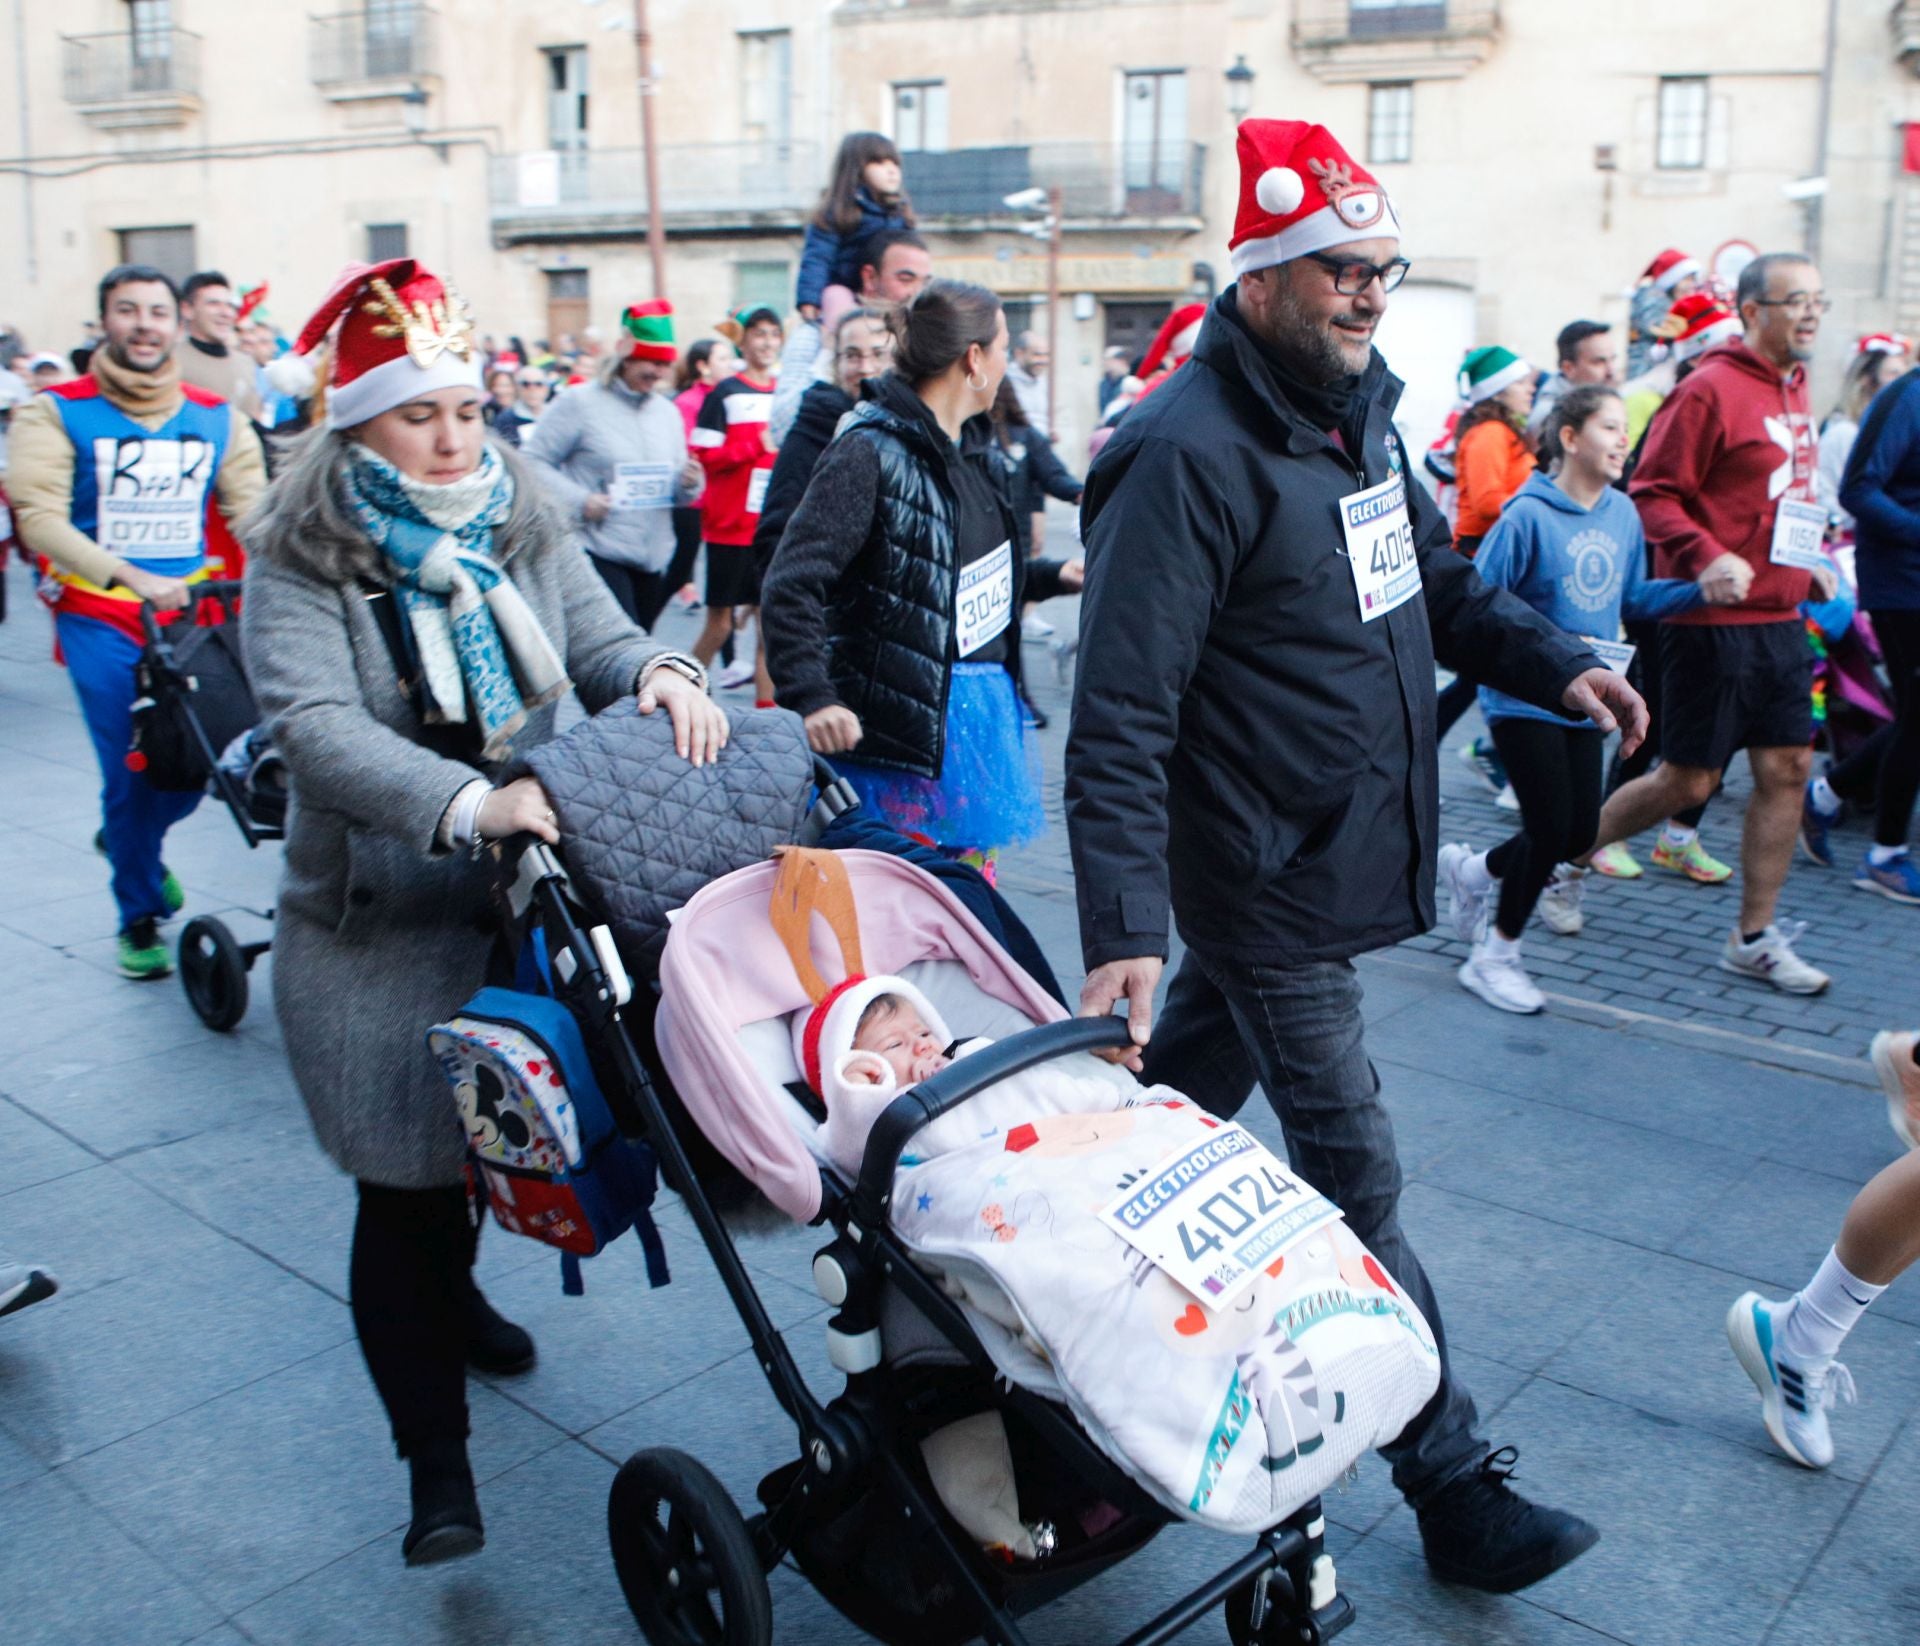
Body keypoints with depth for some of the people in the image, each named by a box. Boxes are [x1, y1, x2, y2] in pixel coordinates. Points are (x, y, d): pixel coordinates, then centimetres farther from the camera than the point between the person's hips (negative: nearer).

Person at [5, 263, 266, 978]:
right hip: (100, 620, -3)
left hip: (191, 612, 3)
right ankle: (140, 918, 15)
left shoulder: (217, 418, 8)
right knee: (130, 773, -6)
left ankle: (131, 839, 36)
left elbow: (254, 511, 2)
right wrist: (132, 577, -26)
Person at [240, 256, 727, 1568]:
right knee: (404, 1186, -1)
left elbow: (601, 638, 0)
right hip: (376, 931, -5)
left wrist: (660, 674, -25)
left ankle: (452, 1298, 52)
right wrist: (471, 802, -43)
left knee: (481, 1141, 22)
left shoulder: (523, 531, 4)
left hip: (516, 907, 5)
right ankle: (437, 1462, 12)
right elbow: (317, 727, -27)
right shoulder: (300, 564, -13)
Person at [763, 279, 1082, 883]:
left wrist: (1055, 575, 15)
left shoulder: (970, 447, 10)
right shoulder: (873, 453, -17)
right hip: (902, 721, -9)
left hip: (984, 711, 9)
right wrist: (810, 698, -33)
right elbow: (790, 587, -23)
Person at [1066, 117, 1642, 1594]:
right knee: (1355, 1184, 1)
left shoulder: (1359, 406, 9)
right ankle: (1451, 1479, 15)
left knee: (1187, 1094, 23)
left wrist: (1554, 662, 7)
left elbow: (1433, 575, 23)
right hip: (1265, 884, -9)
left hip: (1345, 851, 9)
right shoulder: (1188, 455, -21)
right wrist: (1127, 928, -31)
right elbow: (1122, 717, -25)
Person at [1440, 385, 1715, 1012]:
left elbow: (1634, 597, 14)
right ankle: (1495, 958, 14)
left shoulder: (1623, 514, 4)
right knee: (1551, 826, -6)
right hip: (1522, 698, -7)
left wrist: (1701, 590, 0)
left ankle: (1471, 871, 35)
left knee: (1581, 831, 9)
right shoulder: (1528, 515, -16)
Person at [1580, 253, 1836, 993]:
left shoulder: (1794, 388, 13)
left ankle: (1754, 938, 17)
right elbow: (1652, 491, -16)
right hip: (1713, 620, -8)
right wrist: (1705, 556, -29)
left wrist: (1811, 563, 14)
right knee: (1688, 781, -2)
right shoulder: (1711, 390, -13)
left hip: (1779, 618, 8)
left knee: (1789, 769, 7)